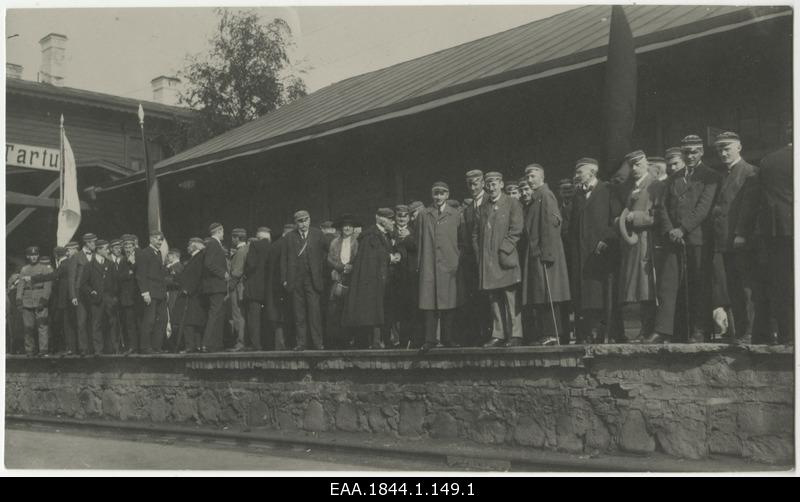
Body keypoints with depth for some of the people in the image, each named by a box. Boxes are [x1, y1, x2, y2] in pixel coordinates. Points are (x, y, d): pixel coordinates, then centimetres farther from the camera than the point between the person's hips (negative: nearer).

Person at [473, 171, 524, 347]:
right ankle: (498, 335, 11)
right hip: (487, 261, 5)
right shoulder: (482, 207, 17)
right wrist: (479, 253, 6)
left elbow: (516, 230, -6)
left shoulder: (512, 204, 2)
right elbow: (476, 233, 19)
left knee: (511, 298, -7)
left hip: (505, 259, -5)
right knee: (494, 300, 7)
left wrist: (503, 251, -12)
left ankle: (515, 335, -5)